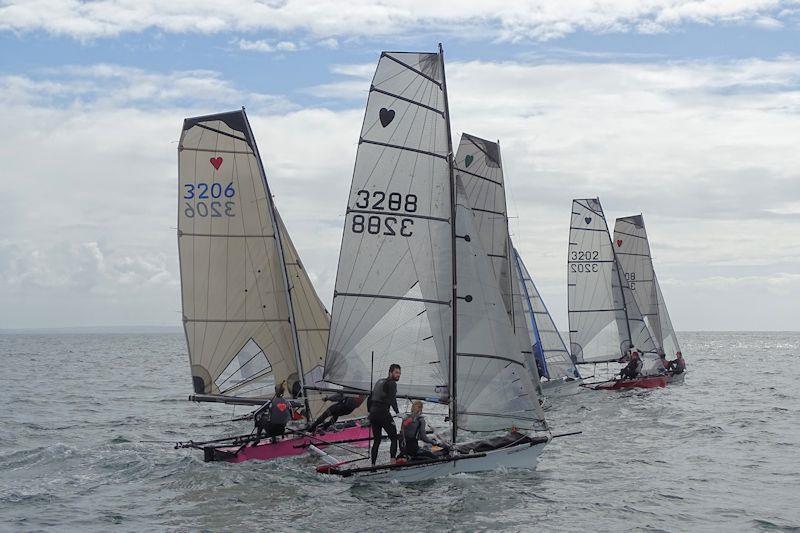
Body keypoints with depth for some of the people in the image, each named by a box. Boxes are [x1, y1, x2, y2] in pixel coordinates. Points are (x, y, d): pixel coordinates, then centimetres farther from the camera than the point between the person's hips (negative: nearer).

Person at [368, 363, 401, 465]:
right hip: (383, 414, -8)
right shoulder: (391, 383, -5)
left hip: (373, 414, 8)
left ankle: (373, 464, 11)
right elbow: (392, 399, -22)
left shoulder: (379, 381, 20)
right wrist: (397, 412, -31)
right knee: (394, 438, -3)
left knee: (376, 440, 15)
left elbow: (369, 399, 25)